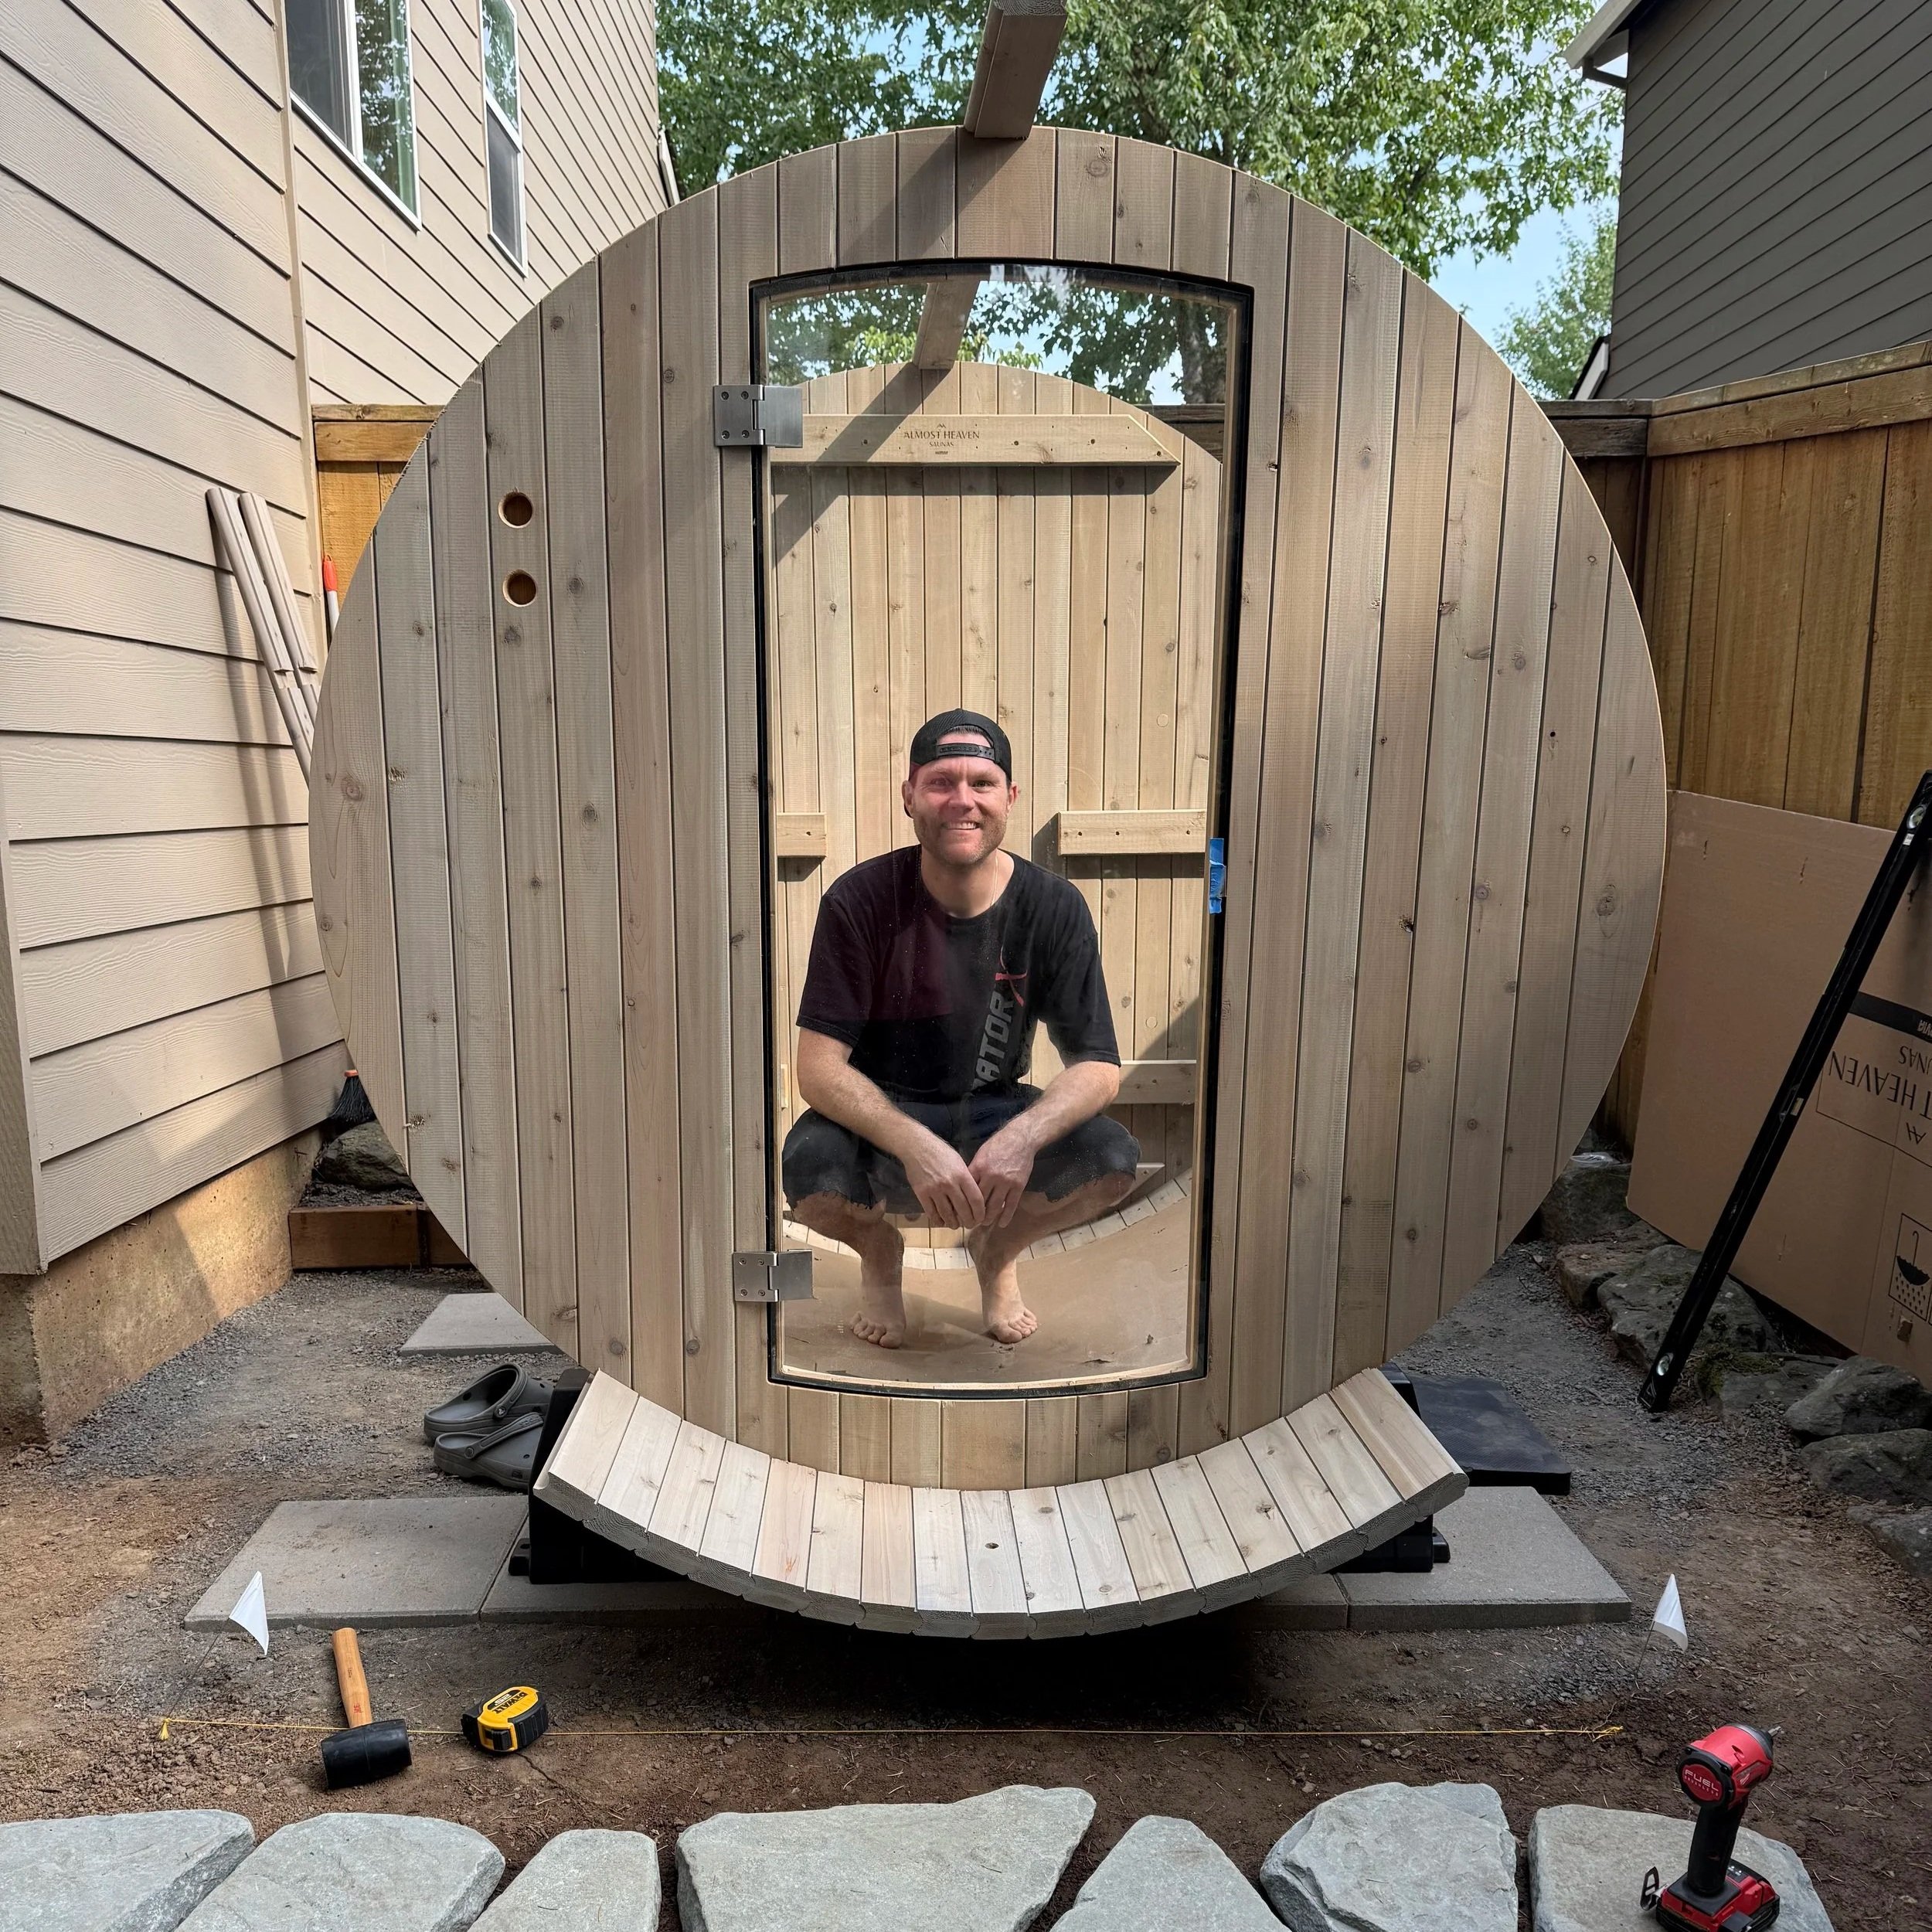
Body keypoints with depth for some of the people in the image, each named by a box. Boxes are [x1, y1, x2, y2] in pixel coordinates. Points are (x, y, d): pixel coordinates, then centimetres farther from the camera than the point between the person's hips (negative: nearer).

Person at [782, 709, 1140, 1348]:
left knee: (1114, 1158, -25)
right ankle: (878, 1250, 8)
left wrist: (1023, 1137, -33)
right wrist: (915, 1146, -37)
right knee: (811, 1169, -34)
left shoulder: (1053, 907, -11)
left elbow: (1098, 1064, -12)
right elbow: (818, 1066, -20)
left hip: (993, 1112, 2)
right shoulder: (859, 901, -16)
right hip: (880, 1116, -1)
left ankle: (997, 1248, 11)